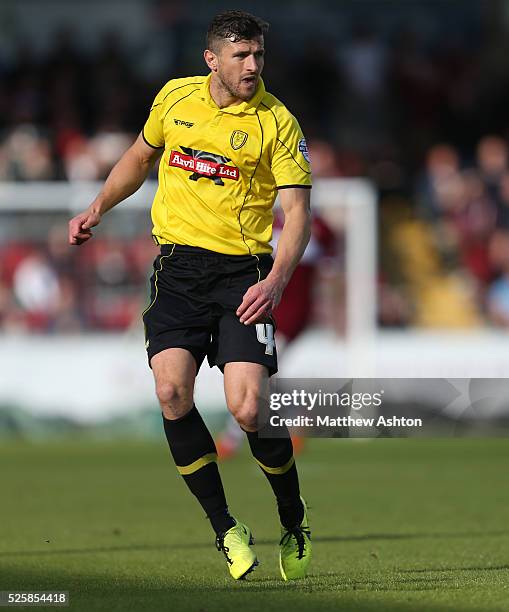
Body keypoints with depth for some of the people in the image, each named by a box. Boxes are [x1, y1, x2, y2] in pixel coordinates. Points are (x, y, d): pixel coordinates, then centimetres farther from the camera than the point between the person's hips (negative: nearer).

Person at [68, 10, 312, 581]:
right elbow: (140, 156, 27)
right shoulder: (175, 97, 7)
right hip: (178, 265, 3)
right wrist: (97, 208, 18)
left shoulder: (277, 122, -4)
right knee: (171, 393, -16)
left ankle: (293, 518, 13)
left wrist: (275, 281, -21)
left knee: (248, 409, -15)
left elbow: (297, 212, -7)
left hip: (243, 272, -3)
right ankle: (225, 529, -1)